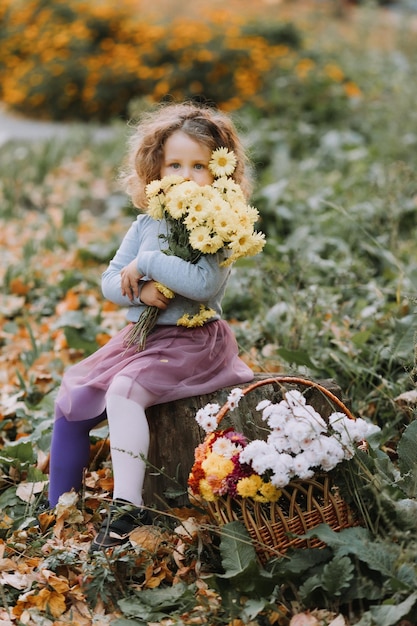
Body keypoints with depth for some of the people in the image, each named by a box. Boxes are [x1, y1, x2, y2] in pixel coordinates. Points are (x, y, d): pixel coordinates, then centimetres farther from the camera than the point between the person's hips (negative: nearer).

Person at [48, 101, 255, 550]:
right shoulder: (146, 225, 9)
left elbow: (203, 283, -27)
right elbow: (110, 282, 8)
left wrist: (145, 263, -19)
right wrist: (139, 290, -14)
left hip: (192, 341, -7)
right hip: (141, 335, 7)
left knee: (124, 391, -32)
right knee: (71, 398, 4)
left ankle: (127, 505, -31)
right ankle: (60, 507, 18)